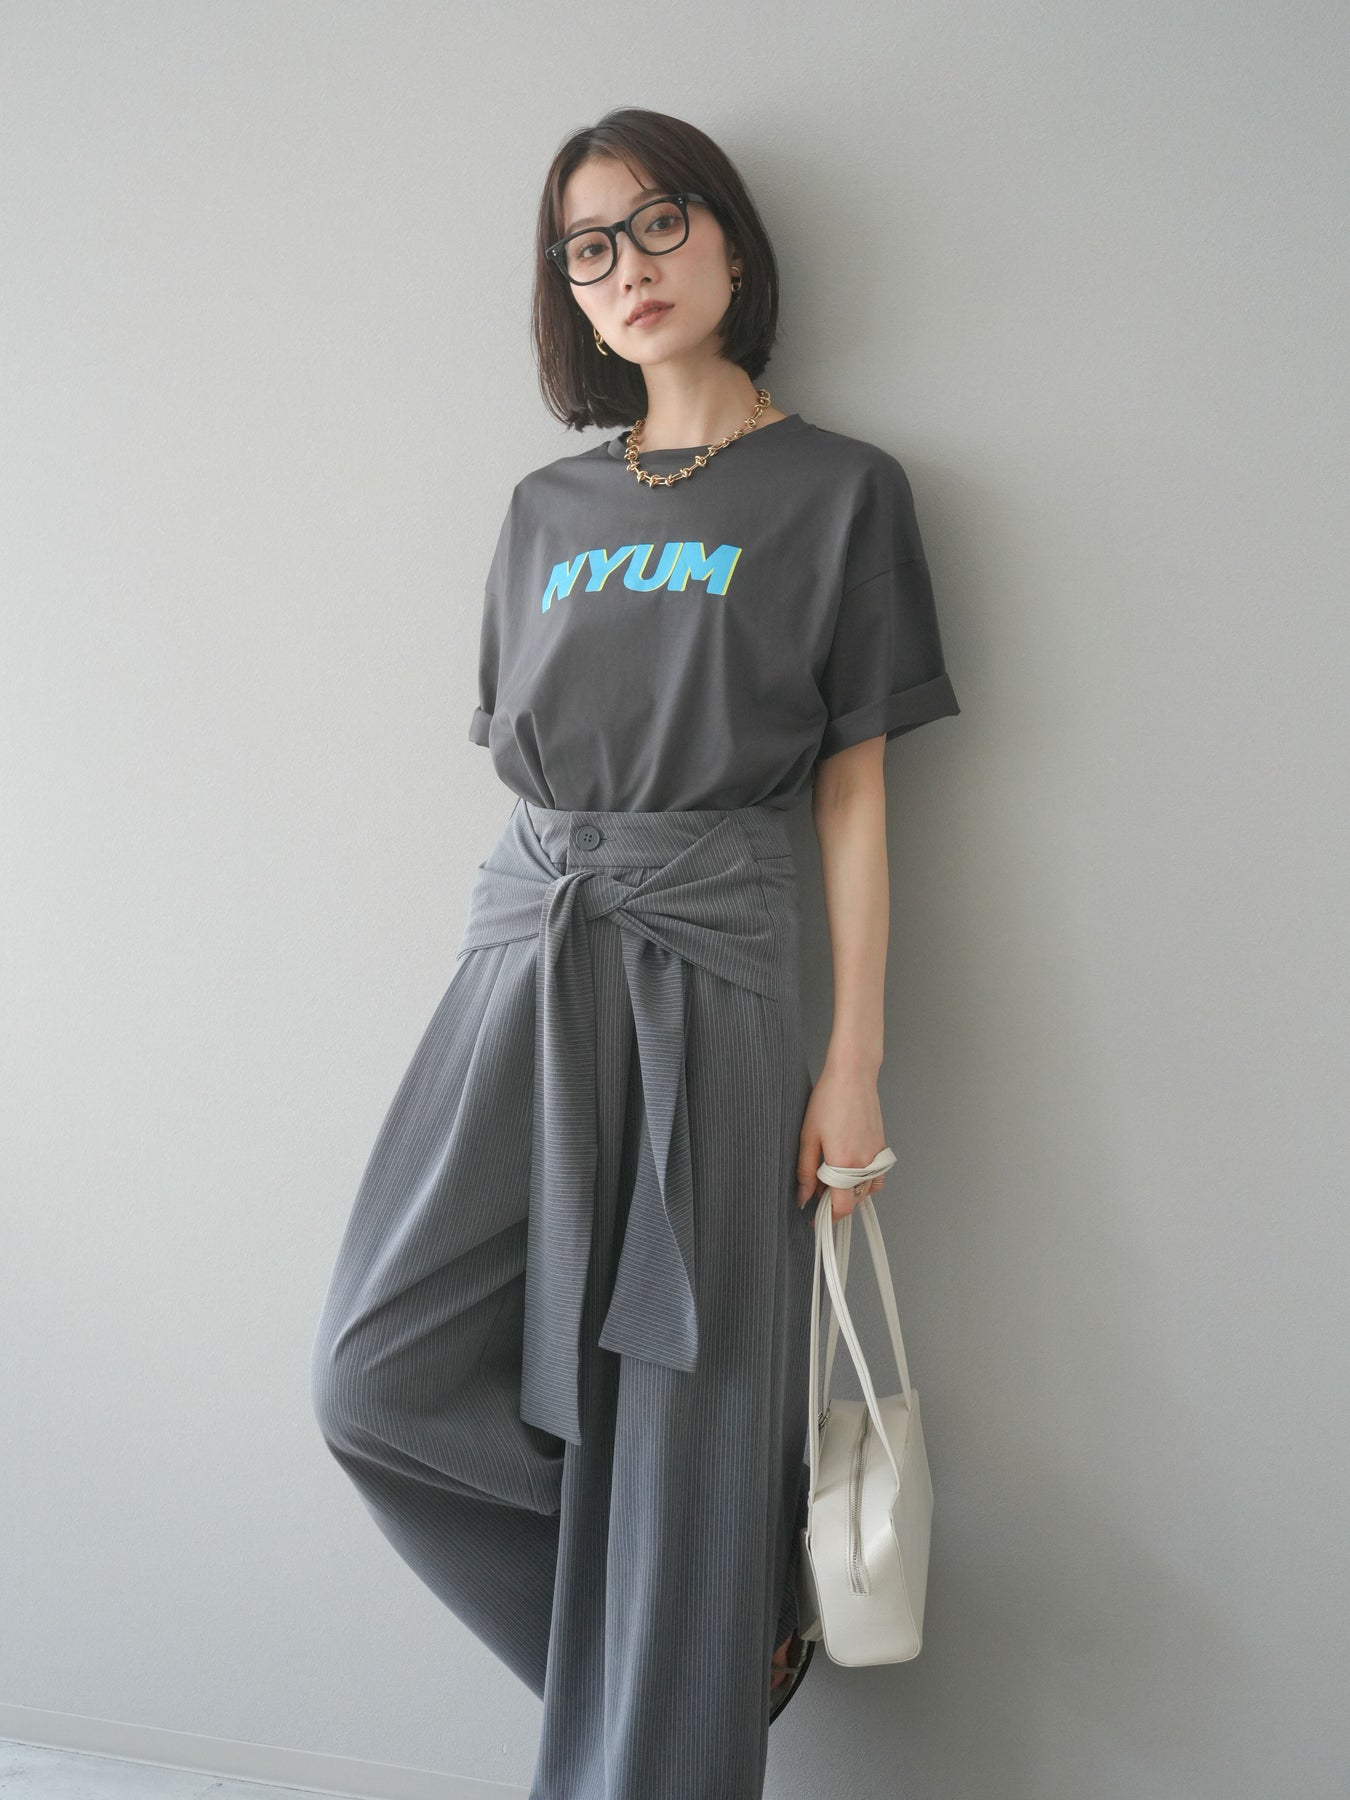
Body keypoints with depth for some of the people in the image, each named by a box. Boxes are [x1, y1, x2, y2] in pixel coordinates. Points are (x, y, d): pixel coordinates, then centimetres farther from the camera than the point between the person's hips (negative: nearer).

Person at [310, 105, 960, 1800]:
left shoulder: (836, 490, 3)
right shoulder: (548, 505, 16)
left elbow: (852, 792, 0)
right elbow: (520, 764, 16)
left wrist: (854, 1062, -5)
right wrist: (539, 940, 11)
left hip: (701, 968, -4)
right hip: (517, 955, 5)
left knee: (677, 1415, -1)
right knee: (380, 1376, -2)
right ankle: (718, 1623, 15)